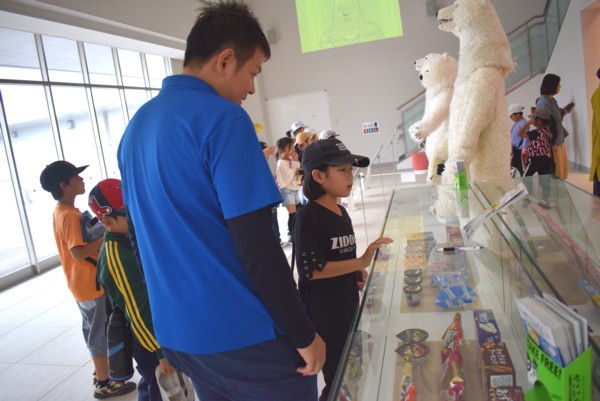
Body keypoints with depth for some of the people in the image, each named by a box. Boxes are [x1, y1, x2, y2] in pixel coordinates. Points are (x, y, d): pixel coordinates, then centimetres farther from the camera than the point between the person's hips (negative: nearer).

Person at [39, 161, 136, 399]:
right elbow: (79, 253, -28)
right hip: (90, 284, -9)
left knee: (94, 330, 20)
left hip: (84, 283, 9)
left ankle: (101, 372, 34)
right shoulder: (70, 215, -23)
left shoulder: (61, 212, 8)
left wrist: (100, 231, 2)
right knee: (100, 332, 3)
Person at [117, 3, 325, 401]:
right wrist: (304, 334, -11)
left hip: (176, 332, 8)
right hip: (241, 335, -7)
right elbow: (257, 247, -22)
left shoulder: (135, 126, 8)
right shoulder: (223, 119, -18)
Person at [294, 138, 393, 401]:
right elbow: (312, 270, -25)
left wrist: (357, 273, 0)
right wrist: (361, 262, -26)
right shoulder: (308, 216, -19)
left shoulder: (341, 212, 7)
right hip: (323, 312, -8)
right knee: (336, 380, 6)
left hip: (348, 303, 8)